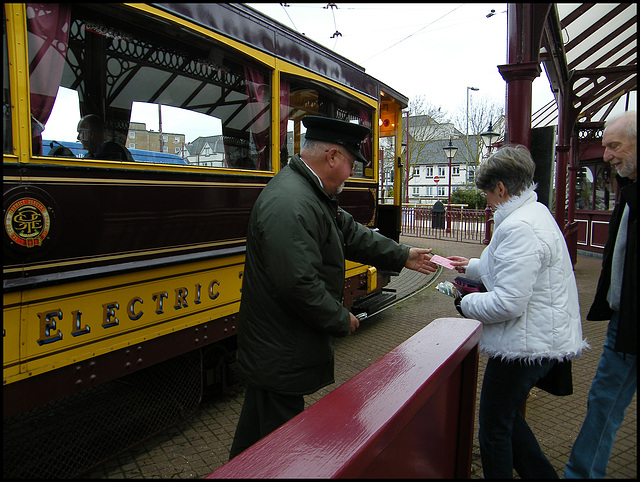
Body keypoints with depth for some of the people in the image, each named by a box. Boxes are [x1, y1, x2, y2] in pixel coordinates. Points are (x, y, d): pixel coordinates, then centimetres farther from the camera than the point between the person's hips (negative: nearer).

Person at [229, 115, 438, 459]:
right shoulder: (290, 204, -28)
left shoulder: (313, 194, 9)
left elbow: (351, 234, 17)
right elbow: (299, 284, -31)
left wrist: (402, 256, 20)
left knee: (258, 425, 26)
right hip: (280, 356, -11)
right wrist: (342, 320, -17)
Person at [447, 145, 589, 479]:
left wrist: (467, 304, -11)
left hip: (526, 346, -11)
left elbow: (508, 303, -28)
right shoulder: (536, 213, 11)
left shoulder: (519, 228, -24)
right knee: (506, 417, 24)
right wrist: (472, 266, 32)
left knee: (494, 430, 6)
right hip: (545, 339, 11)